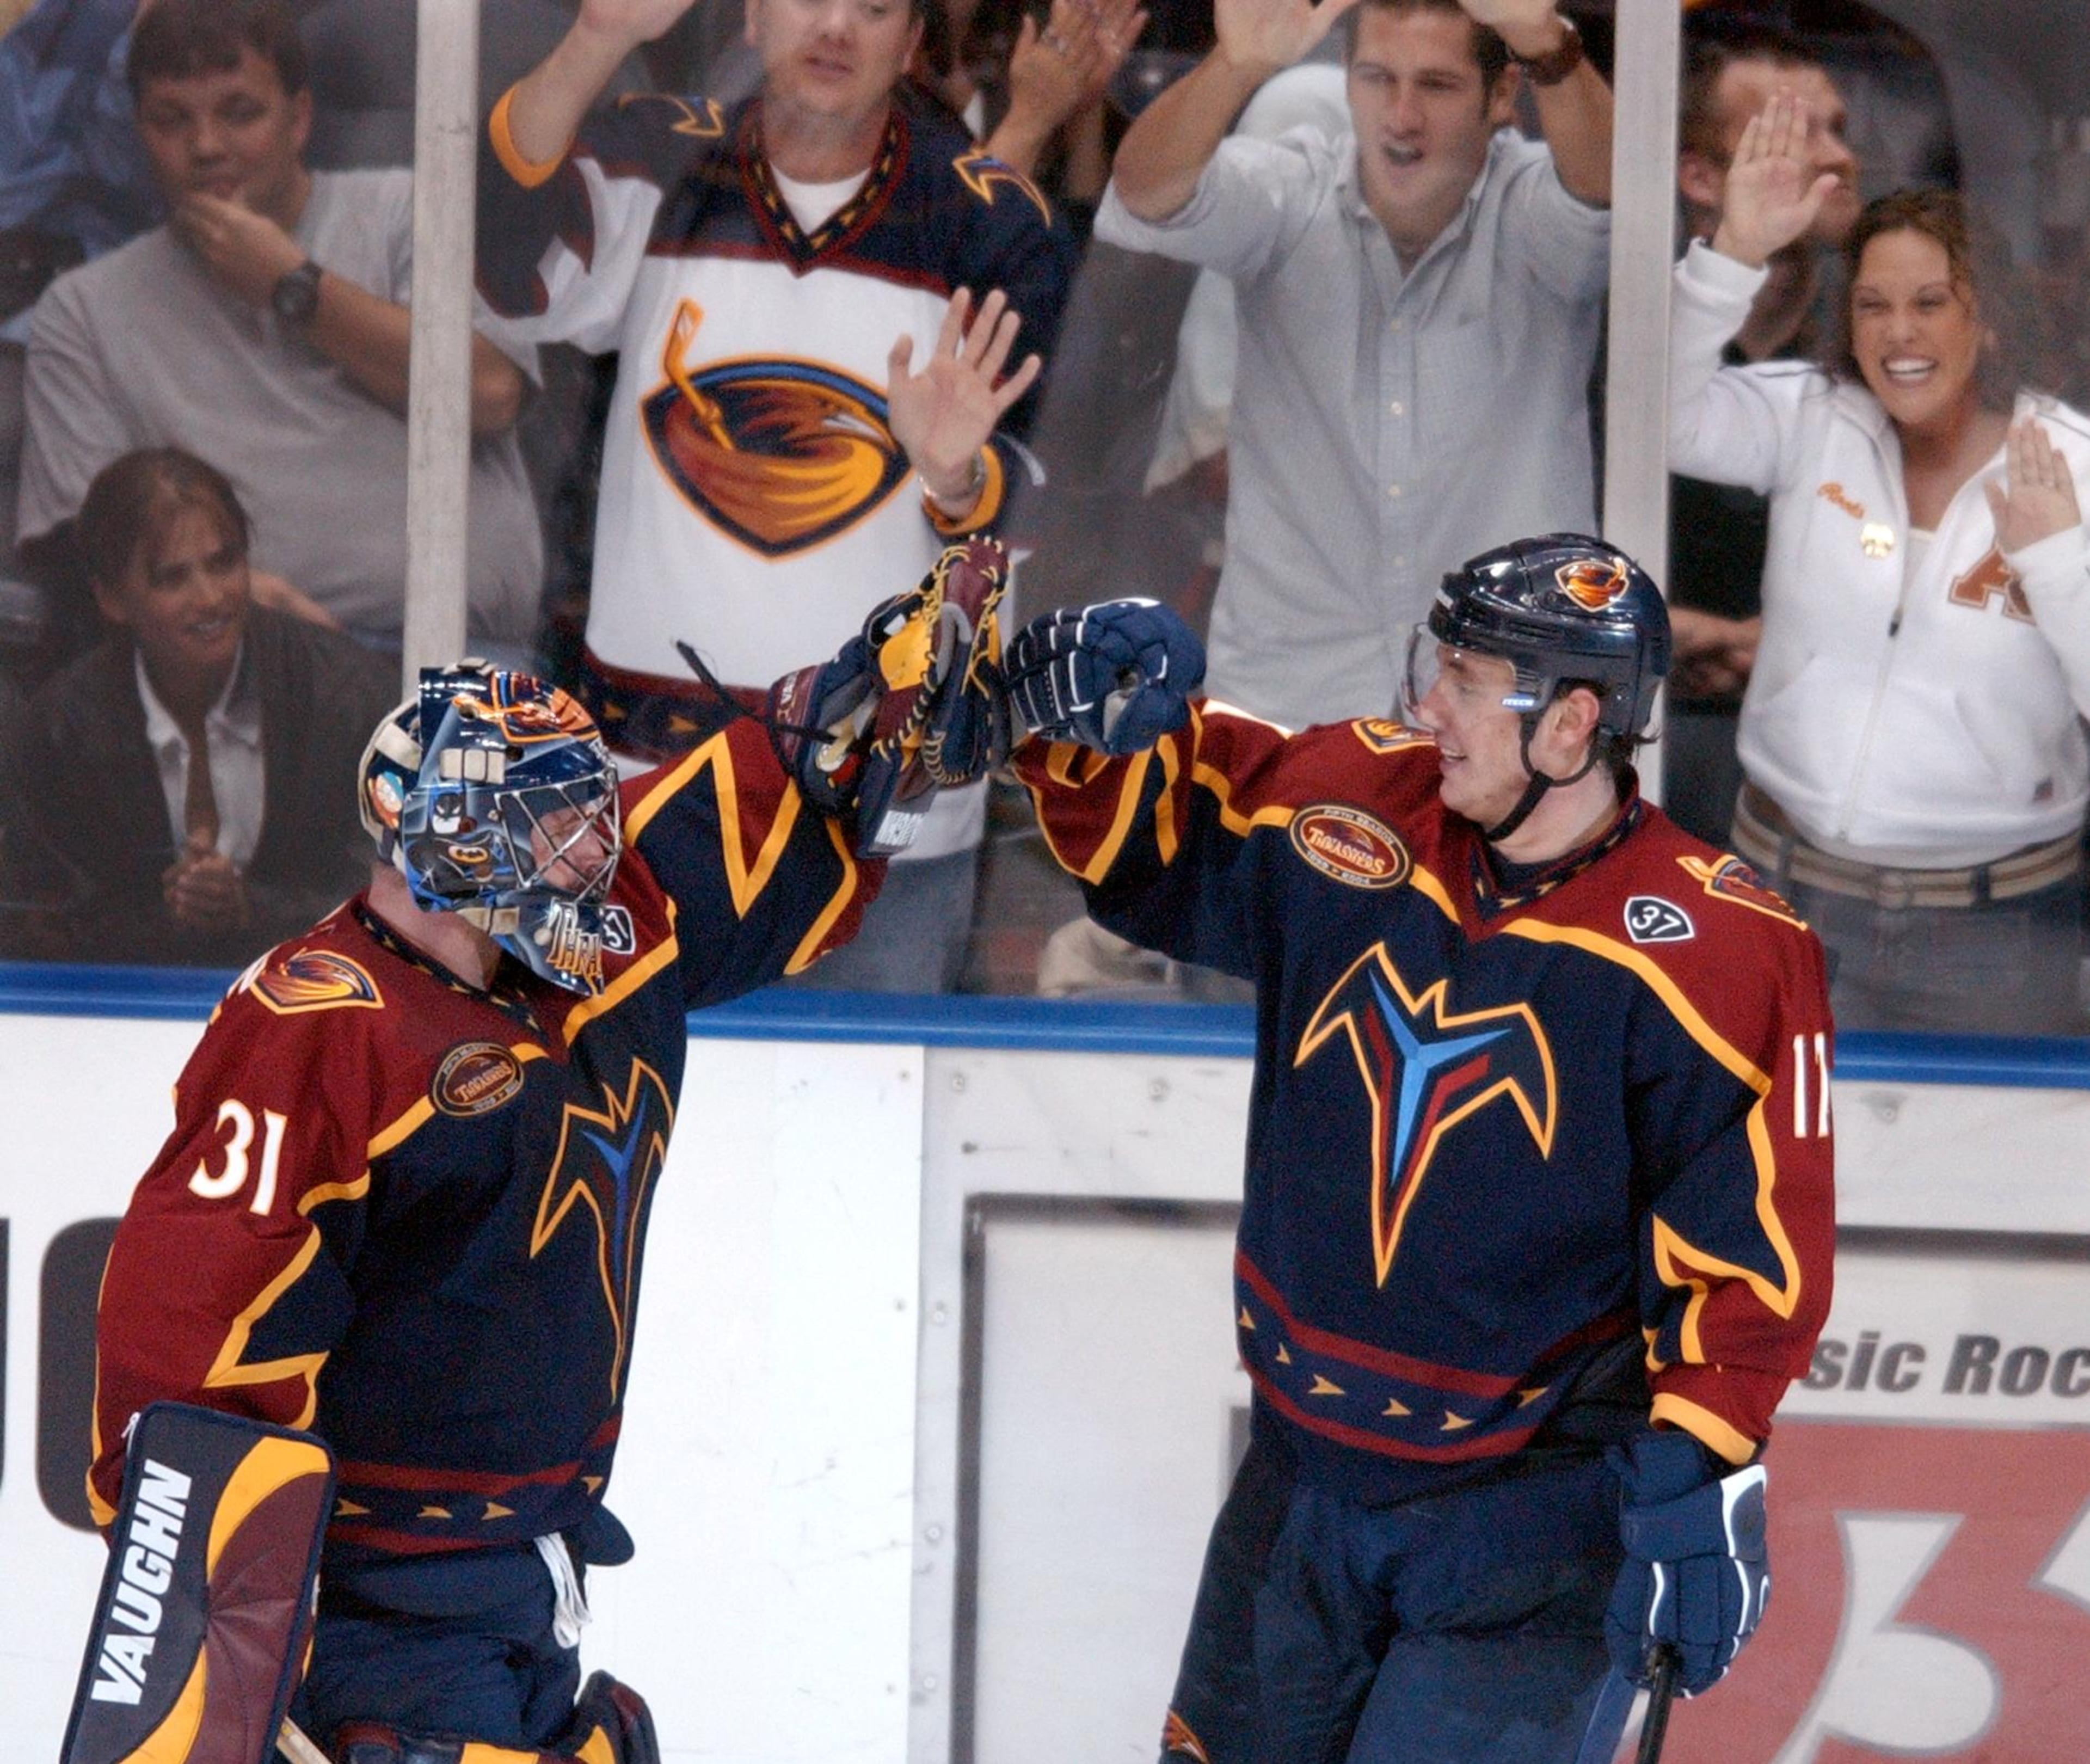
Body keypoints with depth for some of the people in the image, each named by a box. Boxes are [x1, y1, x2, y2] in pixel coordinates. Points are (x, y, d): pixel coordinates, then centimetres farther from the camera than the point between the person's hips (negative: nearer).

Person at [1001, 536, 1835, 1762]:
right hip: (1302, 1483, 6)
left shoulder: (1723, 954, -18)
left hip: (1543, 1521, -6)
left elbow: (1754, 1243, -17)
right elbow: (1147, 841, 12)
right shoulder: (1354, 810, -4)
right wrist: (1093, 730, -9)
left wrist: (1700, 1466, -25)